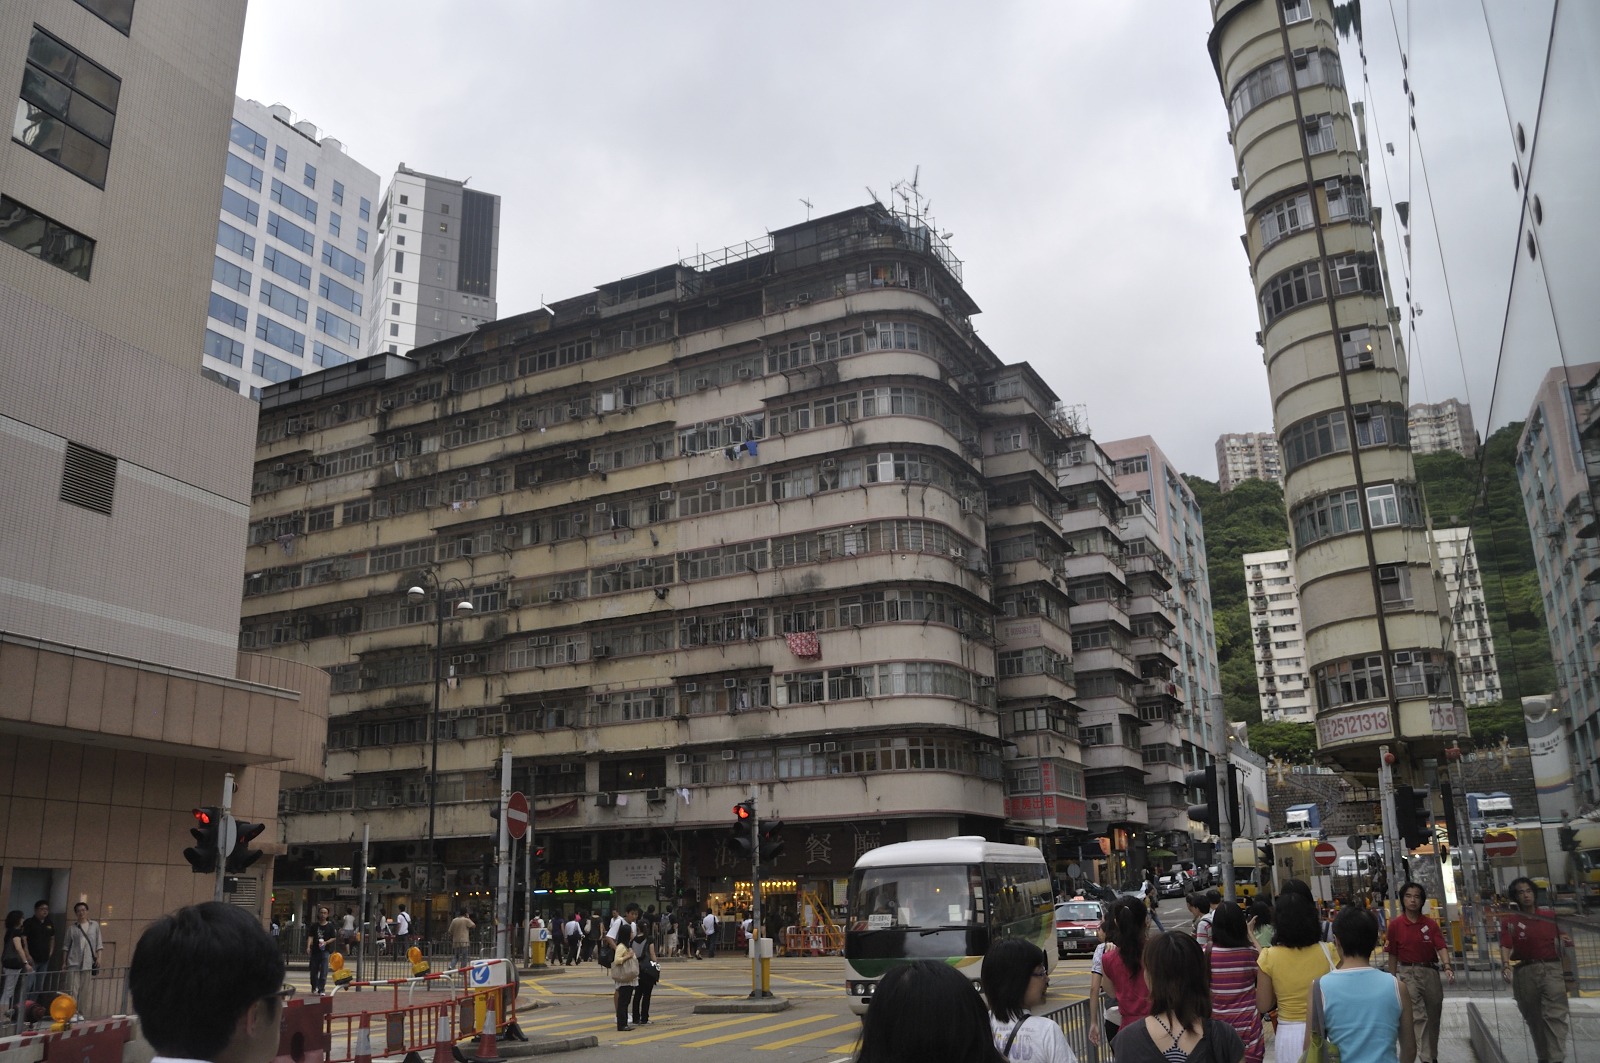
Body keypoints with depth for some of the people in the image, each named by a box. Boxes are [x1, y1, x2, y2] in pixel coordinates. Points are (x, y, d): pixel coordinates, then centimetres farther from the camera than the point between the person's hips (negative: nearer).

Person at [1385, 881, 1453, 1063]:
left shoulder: (1431, 924, 1)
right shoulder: (1396, 925, -4)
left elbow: (1441, 947, -11)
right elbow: (1393, 955, 2)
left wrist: (1447, 967, -29)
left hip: (1430, 972, 3)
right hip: (1408, 973, -3)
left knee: (1433, 1017, 15)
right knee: (1419, 1016, -13)